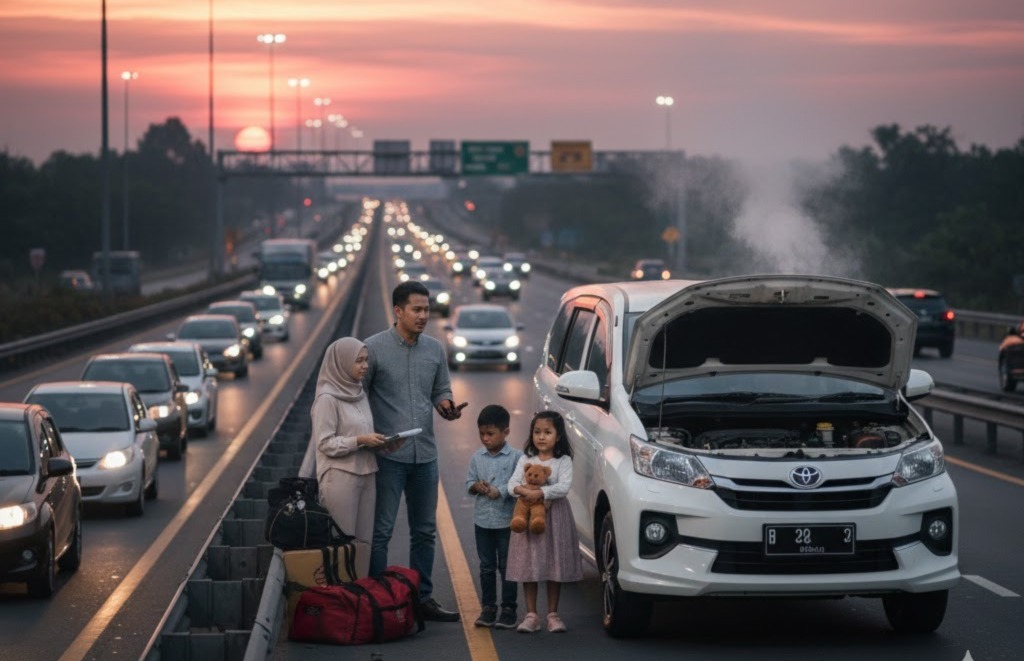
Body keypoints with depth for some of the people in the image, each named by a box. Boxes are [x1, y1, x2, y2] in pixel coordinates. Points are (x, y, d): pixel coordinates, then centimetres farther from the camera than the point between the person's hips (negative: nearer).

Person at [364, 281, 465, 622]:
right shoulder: (374, 348, -6)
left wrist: (446, 405, -6)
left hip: (425, 454, 6)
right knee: (381, 531, -5)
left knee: (425, 531, 12)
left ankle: (422, 598, 21)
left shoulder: (435, 349, 9)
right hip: (388, 456, -5)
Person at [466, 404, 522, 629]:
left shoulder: (516, 457, -9)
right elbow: (469, 481, 9)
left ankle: (508, 610, 10)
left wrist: (500, 491, -21)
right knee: (487, 567, 11)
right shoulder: (478, 457, 5)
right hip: (482, 520, 4)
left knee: (507, 567, 3)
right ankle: (488, 608, 18)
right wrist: (476, 486, -12)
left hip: (507, 521, -4)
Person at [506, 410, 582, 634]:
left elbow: (564, 487, -16)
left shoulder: (563, 461, -2)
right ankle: (531, 615, 10)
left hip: (554, 516, -2)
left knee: (555, 565, 4)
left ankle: (553, 614, 15)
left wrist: (540, 493, -27)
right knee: (529, 565, 3)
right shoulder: (525, 459, 5)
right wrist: (522, 490, -26)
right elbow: (512, 482, -5)